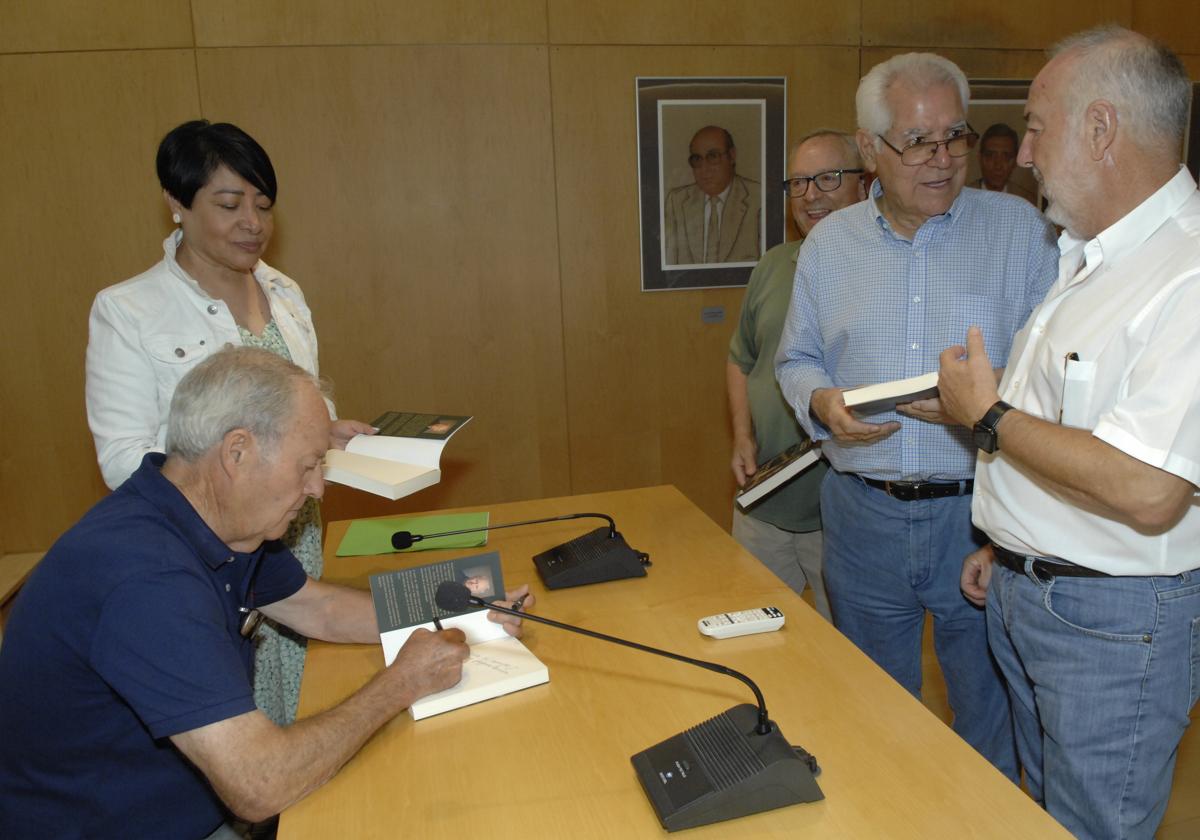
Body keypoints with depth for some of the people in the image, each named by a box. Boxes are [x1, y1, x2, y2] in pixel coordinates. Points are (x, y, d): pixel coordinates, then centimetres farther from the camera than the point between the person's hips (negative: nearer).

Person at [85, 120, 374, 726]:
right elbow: (122, 459, -13)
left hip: (295, 540, 5)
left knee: (304, 710, 11)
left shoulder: (285, 293, 7)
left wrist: (331, 436, -3)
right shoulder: (126, 312, -10)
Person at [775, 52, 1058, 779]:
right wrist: (823, 403, -11)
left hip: (981, 511, -2)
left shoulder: (1020, 229, -2)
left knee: (993, 718, 13)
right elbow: (798, 359, 11)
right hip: (863, 515, 3)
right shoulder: (829, 242, 6)